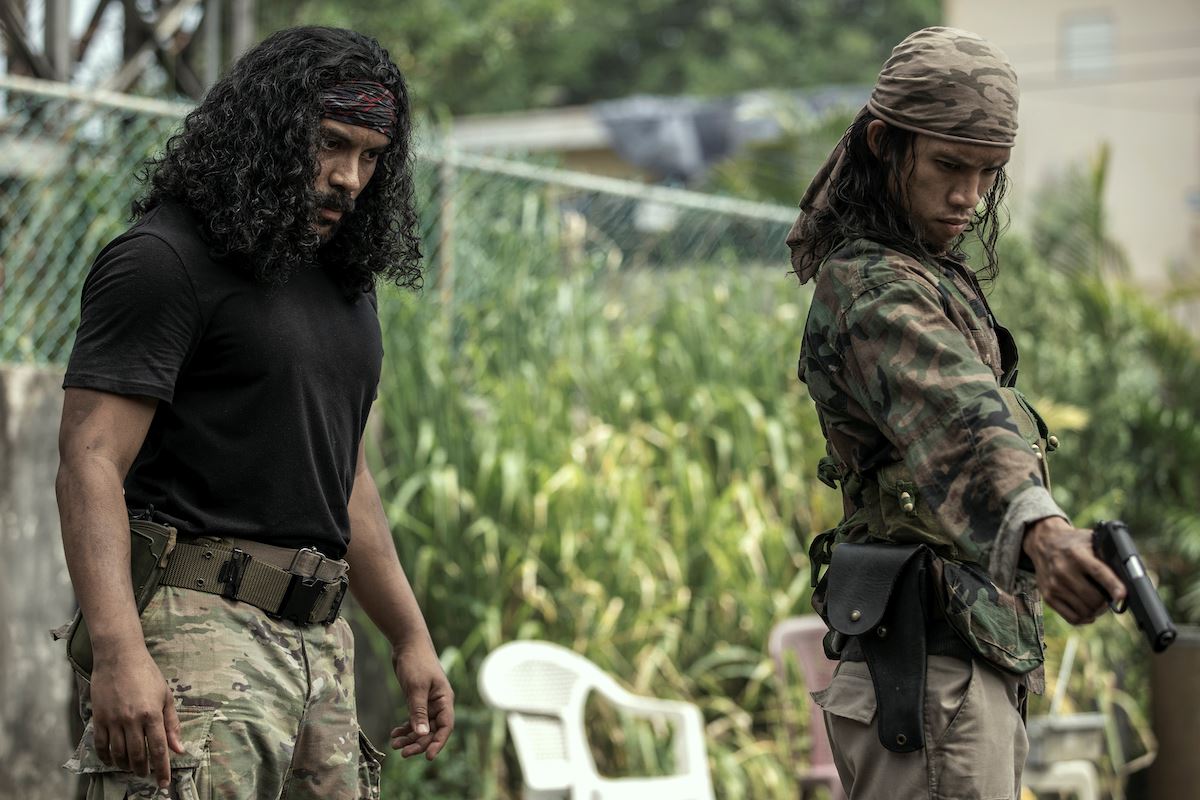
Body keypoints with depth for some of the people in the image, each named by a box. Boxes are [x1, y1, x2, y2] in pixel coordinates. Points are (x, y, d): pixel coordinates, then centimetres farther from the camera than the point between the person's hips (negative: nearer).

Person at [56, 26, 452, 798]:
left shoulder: (342, 282, 20)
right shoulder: (164, 260, -6)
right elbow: (91, 462, -15)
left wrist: (411, 636, 26)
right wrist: (118, 654, -26)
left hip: (321, 642, 8)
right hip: (204, 624, -8)